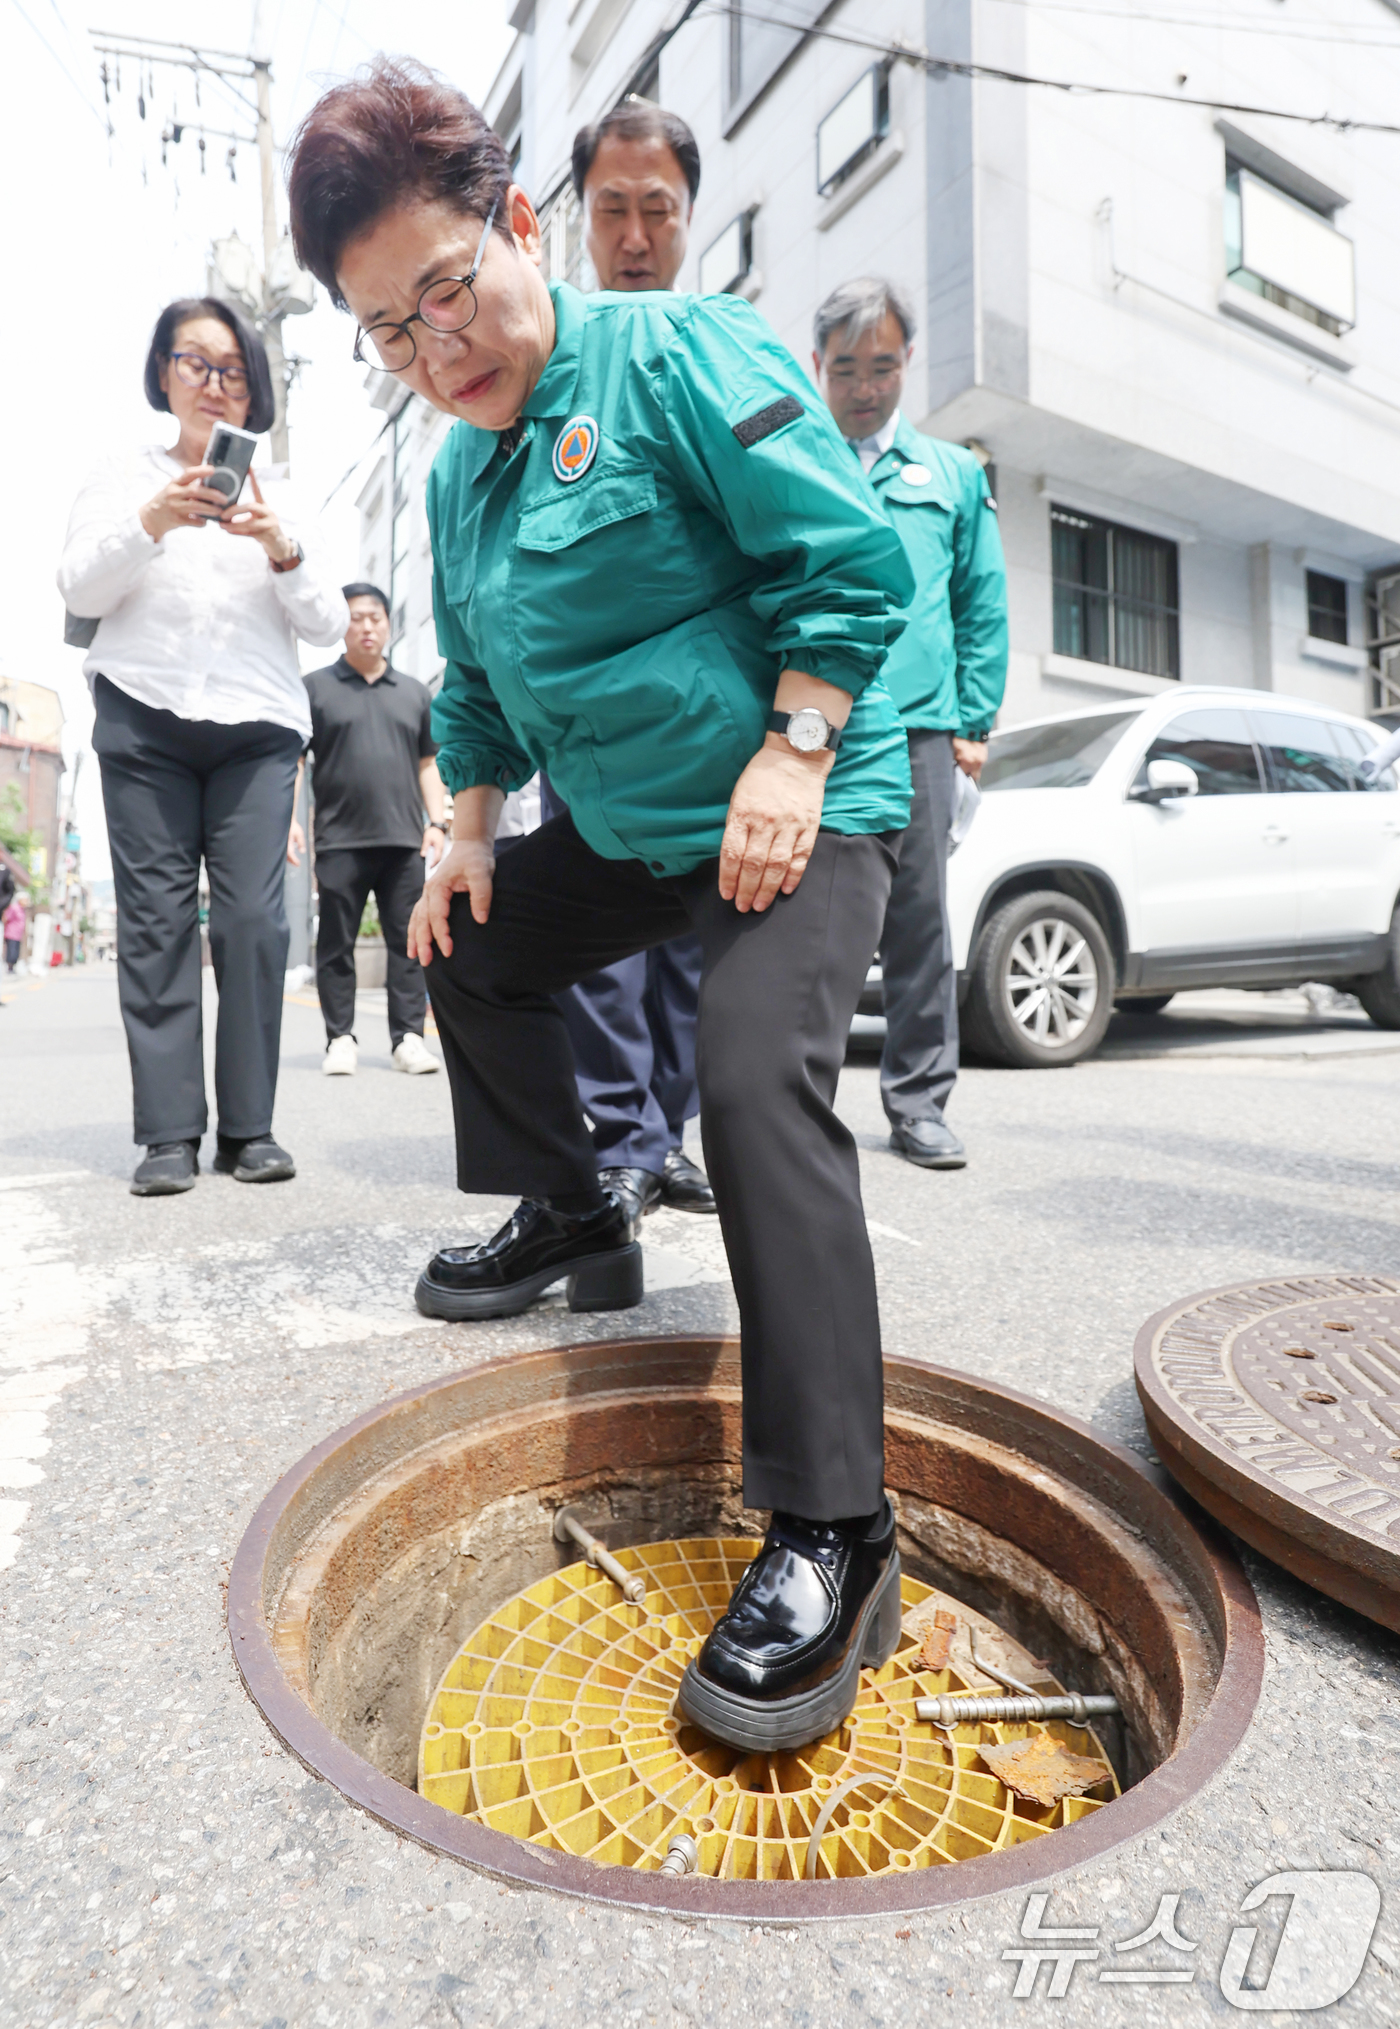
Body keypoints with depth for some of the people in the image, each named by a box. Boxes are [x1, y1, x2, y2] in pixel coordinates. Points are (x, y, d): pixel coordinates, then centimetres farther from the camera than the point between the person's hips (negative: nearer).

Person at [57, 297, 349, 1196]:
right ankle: (170, 1132, -4)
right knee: (157, 915, -6)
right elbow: (79, 591, 4)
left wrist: (280, 548, -8)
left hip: (258, 724, 0)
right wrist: (151, 522, -12)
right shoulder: (123, 475, 17)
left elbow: (328, 625, 10)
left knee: (254, 915, -10)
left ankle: (249, 1126, -4)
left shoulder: (278, 493, 20)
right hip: (145, 718, 0)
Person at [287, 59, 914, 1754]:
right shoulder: (457, 476, 13)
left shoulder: (674, 354, -9)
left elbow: (851, 559, -14)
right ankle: (571, 1228, 28)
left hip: (797, 811, -8)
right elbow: (477, 684, 21)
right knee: (471, 956, 17)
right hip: (623, 829, 9)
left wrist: (792, 752, -20)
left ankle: (832, 1539, -21)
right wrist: (468, 837, 13)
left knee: (756, 1076, -29)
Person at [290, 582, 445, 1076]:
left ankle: (408, 1037, 4)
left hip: (404, 841, 2)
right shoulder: (315, 688, 9)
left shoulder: (414, 693, 18)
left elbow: (429, 764, 17)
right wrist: (289, 818, -6)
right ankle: (340, 1039, 8)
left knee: (408, 943, 0)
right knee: (336, 945, 1)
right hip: (339, 840, -2)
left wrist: (436, 821, 6)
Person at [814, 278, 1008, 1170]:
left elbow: (984, 608, 16)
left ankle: (920, 1101, 9)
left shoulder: (954, 473, 21)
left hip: (918, 730, 1)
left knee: (918, 919, 0)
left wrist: (974, 722, 5)